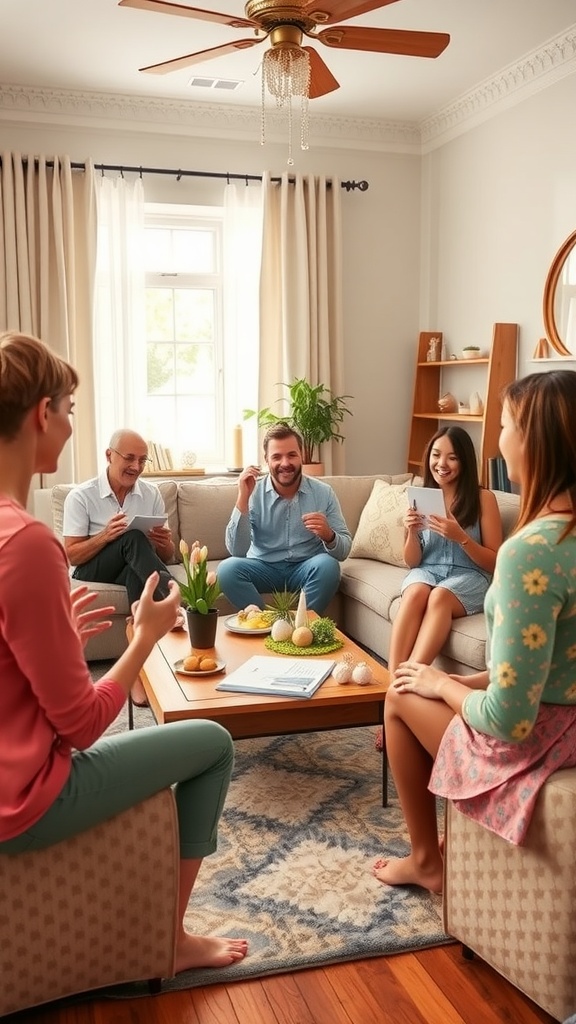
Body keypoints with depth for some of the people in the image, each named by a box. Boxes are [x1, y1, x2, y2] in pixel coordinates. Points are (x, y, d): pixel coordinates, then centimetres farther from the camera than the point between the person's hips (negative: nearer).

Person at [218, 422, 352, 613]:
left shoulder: (323, 492, -6)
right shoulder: (253, 492, -8)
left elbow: (343, 550, -6)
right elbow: (237, 551, -17)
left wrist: (328, 535, -30)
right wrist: (243, 498, -25)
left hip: (306, 568, 0)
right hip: (264, 567, 0)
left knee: (328, 565, -31)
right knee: (227, 568, -28)